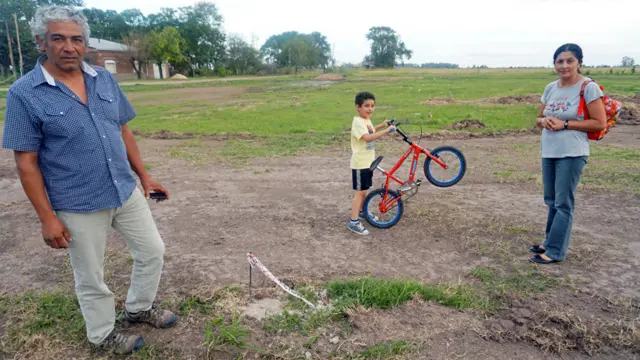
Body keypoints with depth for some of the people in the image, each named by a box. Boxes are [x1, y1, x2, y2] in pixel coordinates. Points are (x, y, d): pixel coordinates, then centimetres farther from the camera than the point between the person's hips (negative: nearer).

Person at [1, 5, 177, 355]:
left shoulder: (104, 79, 3)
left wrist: (144, 176, 9)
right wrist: (47, 217, -13)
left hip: (126, 191, 5)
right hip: (79, 205, -5)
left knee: (152, 250, 16)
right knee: (90, 277, 13)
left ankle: (139, 308, 42)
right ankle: (103, 334, 38)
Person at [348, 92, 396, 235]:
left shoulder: (367, 120, 9)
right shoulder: (358, 122, -23)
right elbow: (368, 137, -39)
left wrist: (381, 125, 19)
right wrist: (387, 130, -41)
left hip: (368, 162, 9)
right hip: (360, 164, -9)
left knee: (364, 190, 21)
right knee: (360, 192, -5)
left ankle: (360, 211, 39)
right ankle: (354, 222, 1)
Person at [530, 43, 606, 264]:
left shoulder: (588, 87, -10)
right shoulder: (550, 88, 8)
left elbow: (600, 123, -12)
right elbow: (539, 119, 15)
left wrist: (564, 124, -18)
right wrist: (544, 121, -8)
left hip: (572, 154, -7)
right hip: (548, 152, 7)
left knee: (563, 203, -2)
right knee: (551, 201, 15)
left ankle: (555, 251, 5)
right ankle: (551, 242, 28)